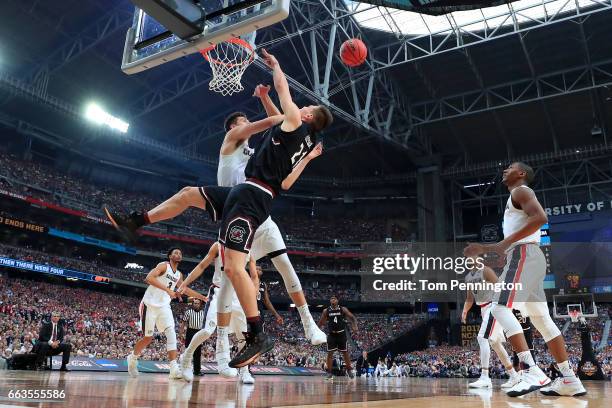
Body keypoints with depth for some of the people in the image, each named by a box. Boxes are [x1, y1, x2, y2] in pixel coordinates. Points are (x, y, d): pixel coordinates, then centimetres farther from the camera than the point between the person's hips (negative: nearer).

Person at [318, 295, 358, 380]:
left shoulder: (343, 309, -2)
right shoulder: (326, 311, 0)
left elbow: (352, 317, -3)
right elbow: (320, 323, 8)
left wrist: (355, 326, -20)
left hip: (341, 334, 0)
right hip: (331, 334, 0)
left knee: (345, 353, 7)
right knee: (330, 353, -4)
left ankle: (349, 370, 24)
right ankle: (329, 372, 3)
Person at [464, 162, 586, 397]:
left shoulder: (520, 191, -1)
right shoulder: (517, 197, 28)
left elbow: (540, 217, -21)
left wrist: (506, 241, -23)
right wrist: (483, 249, 29)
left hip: (524, 255, -10)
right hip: (528, 257, 10)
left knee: (500, 308, -19)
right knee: (541, 319, 8)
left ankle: (532, 372, -26)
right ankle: (569, 379, 10)